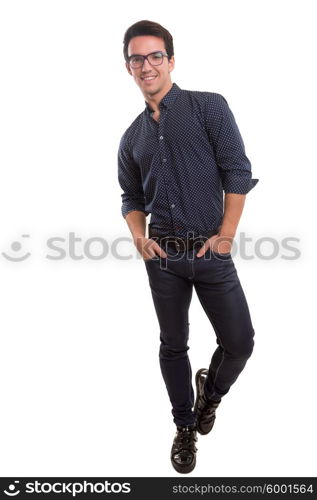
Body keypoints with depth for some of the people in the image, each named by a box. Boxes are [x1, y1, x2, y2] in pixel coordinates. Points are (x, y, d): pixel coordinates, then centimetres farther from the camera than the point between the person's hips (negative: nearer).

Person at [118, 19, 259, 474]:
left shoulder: (209, 107, -1)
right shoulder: (132, 137, 12)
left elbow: (238, 171, -7)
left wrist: (226, 236, -12)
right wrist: (139, 237, -2)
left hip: (211, 252, -2)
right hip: (163, 256, 3)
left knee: (240, 341, 1)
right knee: (173, 346, 11)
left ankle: (209, 391, 34)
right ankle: (185, 427, 30)